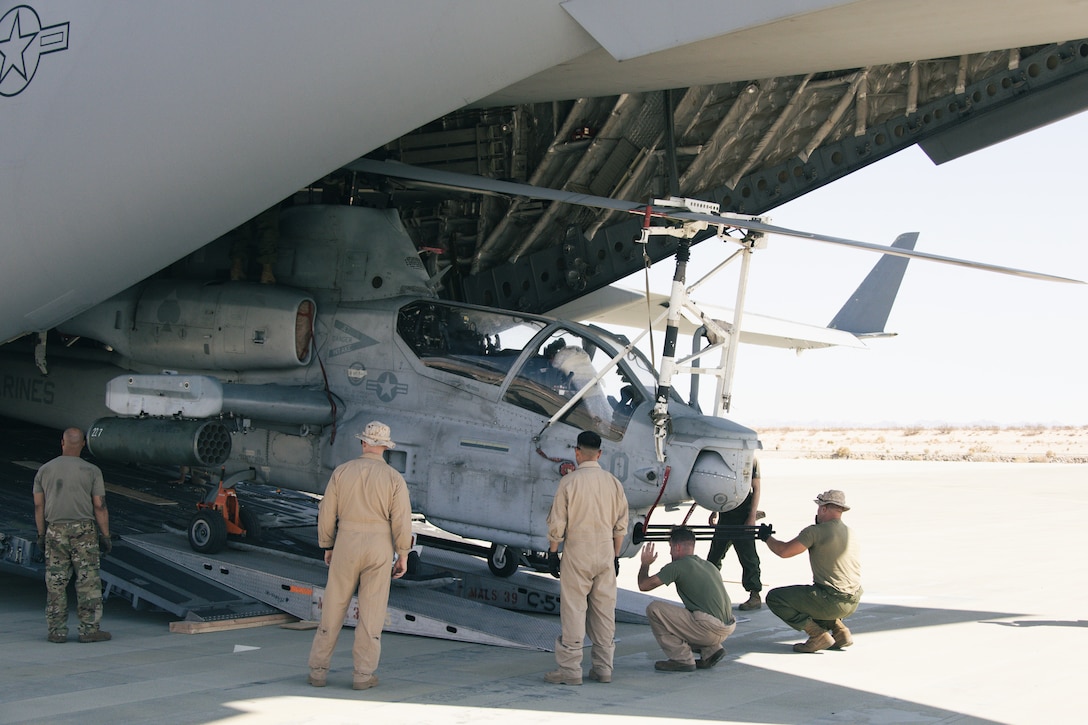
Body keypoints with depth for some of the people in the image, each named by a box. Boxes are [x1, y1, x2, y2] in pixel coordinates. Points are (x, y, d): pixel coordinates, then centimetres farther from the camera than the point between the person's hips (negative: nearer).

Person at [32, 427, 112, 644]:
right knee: (88, 581, 0)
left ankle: (57, 631, 8)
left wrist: (41, 534, 14)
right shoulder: (91, 471, -3)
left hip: (55, 531, 3)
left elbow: (38, 506, 6)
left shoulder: (44, 470, 6)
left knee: (55, 583, 6)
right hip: (83, 530, -3)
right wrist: (105, 535, 1)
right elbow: (99, 506, -5)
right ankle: (89, 629, -1)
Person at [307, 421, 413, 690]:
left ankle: (318, 670, 12)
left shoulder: (342, 472, 0)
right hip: (379, 548, -1)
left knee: (333, 609, 9)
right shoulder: (394, 478, -4)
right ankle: (363, 674, 5)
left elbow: (326, 513, 2)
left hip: (346, 546, 1)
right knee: (371, 612, 4)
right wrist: (403, 555, 1)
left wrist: (327, 547, 14)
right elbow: (402, 520, -8)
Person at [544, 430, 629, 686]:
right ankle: (603, 668, 13)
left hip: (577, 552, -4)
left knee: (573, 610, -1)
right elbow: (621, 525, 9)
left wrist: (552, 552, 2)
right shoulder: (613, 482, 5)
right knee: (604, 610, 9)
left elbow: (557, 523, -7)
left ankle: (570, 669, -1)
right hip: (605, 552, 4)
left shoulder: (569, 481, -8)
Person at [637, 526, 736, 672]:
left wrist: (645, 564, 18)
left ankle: (682, 659, 0)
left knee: (654, 609, -2)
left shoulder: (677, 566, -5)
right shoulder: (709, 565, 19)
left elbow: (644, 585, -2)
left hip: (710, 630, -8)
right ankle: (711, 650, 13)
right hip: (728, 628, 8)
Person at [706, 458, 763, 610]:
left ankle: (755, 596, 3)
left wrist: (752, 516, -13)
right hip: (725, 515, 7)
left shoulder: (750, 460, -7)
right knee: (714, 554, 13)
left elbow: (756, 489, -8)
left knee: (748, 557, -3)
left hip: (743, 517, -7)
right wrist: (715, 511, 21)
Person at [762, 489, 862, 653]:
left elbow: (783, 551, -15)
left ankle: (818, 635, -6)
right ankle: (840, 631, 16)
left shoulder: (815, 532, -12)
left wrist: (767, 537, 3)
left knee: (774, 598, -1)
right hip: (853, 602, 9)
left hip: (833, 602, -8)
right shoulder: (850, 533, 11)